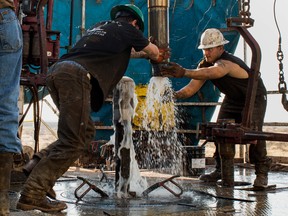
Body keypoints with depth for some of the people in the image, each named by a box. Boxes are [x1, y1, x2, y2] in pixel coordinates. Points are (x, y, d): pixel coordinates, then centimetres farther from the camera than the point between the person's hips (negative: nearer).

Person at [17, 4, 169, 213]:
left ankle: (40, 162, 5)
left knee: (86, 131, 18)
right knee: (72, 141, -8)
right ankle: (33, 195, -13)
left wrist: (145, 54, 63)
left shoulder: (100, 26, 33)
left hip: (57, 71, 8)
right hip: (76, 76, -8)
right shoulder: (127, 29, 15)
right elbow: (153, 51, 34)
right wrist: (156, 58, 55)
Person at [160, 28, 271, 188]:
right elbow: (191, 89, -15)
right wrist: (174, 95, -35)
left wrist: (184, 72, -73)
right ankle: (221, 169, 10)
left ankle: (262, 171, -8)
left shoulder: (226, 63, -38)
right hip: (233, 99, 8)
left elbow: (213, 73, -62)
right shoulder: (205, 65, -12)